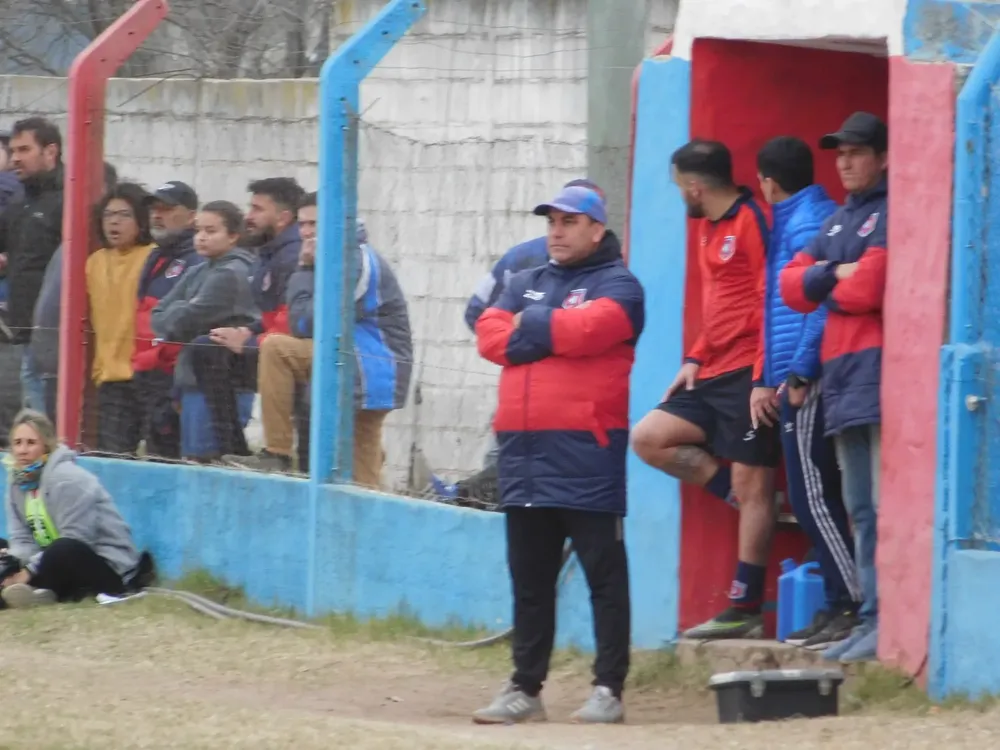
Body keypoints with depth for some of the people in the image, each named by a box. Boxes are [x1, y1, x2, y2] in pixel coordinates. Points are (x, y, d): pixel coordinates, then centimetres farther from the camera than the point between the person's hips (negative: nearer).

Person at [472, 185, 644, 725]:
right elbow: (491, 335, 6)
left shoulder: (616, 285, 0)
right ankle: (525, 688, 15)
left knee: (604, 573, -4)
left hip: (587, 449, -7)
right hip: (523, 447, 7)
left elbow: (586, 330, -17)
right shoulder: (526, 284, 20)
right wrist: (553, 335, -7)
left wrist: (528, 327, -2)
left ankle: (608, 690, -5)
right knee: (529, 578, 10)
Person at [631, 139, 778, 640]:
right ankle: (736, 491, 5)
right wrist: (696, 359, 13)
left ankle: (746, 611, -5)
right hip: (714, 374, 10)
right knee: (648, 438, 2)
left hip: (749, 376, -10)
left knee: (751, 485, -7)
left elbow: (773, 303, -17)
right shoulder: (708, 228, 18)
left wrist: (764, 379, -21)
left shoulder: (753, 223, -12)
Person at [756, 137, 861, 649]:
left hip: (806, 381, -10)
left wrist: (799, 373, -19)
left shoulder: (807, 223, -11)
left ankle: (852, 605, -10)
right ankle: (840, 605, 11)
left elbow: (819, 301, -19)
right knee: (817, 497, 10)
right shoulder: (800, 219, 18)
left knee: (813, 497, -9)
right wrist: (777, 377, 22)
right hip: (798, 381, 10)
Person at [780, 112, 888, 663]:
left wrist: (827, 286, 3)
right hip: (840, 371, 10)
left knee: (887, 504, -14)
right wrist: (837, 274, -3)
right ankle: (871, 617, 14)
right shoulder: (837, 222, 22)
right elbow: (791, 286, 15)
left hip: (880, 366, -10)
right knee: (861, 508, 11)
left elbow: (869, 289, -16)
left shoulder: (894, 214, -6)